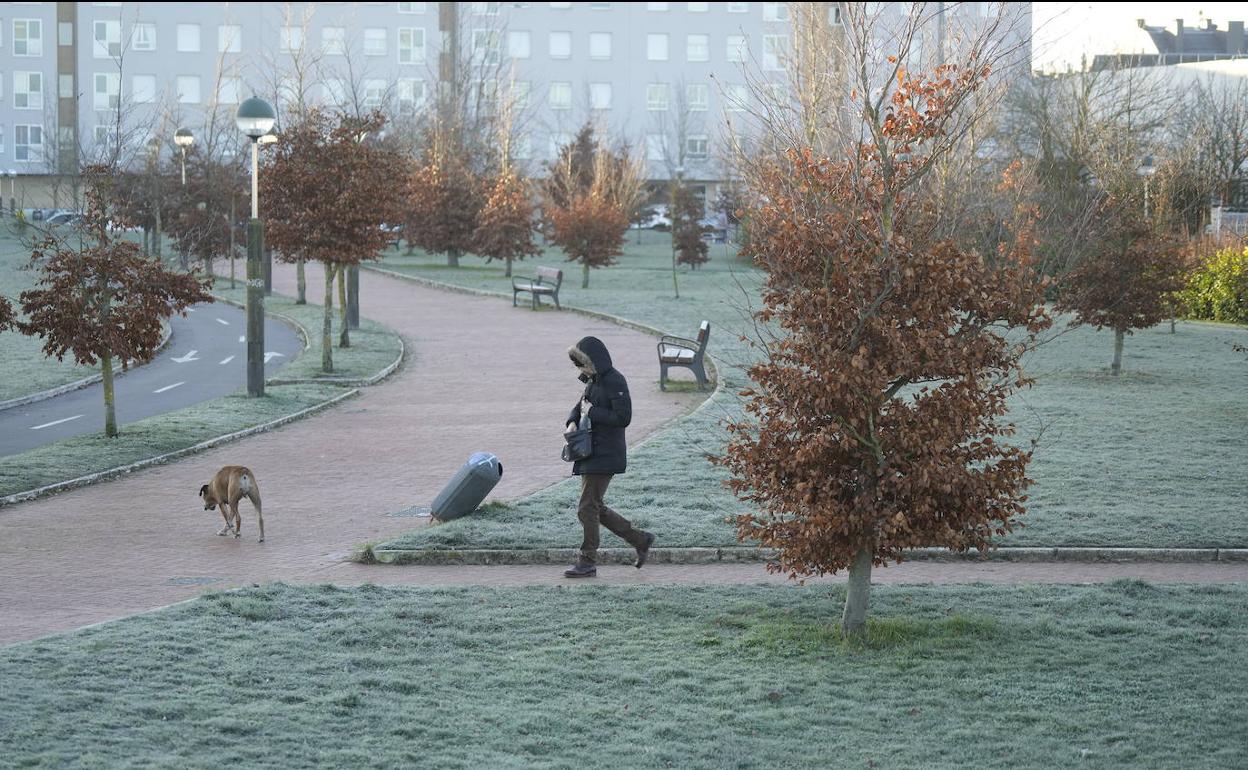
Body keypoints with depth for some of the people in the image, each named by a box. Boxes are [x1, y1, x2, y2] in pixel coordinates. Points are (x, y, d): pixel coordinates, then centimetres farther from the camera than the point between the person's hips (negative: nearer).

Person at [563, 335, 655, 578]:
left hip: (605, 456, -10)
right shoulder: (594, 381, 13)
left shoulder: (615, 382, -15)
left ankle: (588, 562, 1)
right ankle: (640, 540, 23)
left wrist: (591, 412, -15)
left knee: (587, 508, -6)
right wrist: (572, 422, 3)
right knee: (596, 508, 14)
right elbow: (581, 405, 25)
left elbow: (623, 417, -21)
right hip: (591, 454, 10)